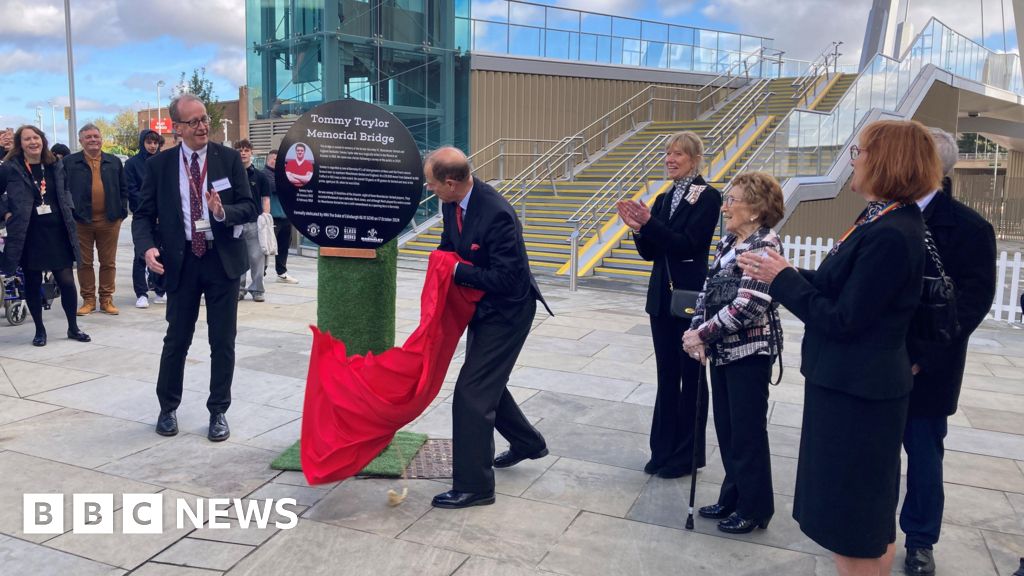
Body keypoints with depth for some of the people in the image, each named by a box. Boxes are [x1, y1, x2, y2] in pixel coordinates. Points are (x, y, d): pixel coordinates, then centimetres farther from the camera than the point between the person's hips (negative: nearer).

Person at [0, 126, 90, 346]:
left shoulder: (55, 165, 7)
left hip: (57, 232, 2)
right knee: (33, 284, 7)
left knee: (67, 281, 1)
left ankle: (73, 327, 16)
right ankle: (40, 330, 21)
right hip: (28, 235, -2)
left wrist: (67, 208, 9)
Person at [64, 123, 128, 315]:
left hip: (110, 220, 1)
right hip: (81, 220, -1)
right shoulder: (69, 162, 3)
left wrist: (122, 211, 4)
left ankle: (107, 299, 15)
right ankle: (88, 299, 14)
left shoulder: (114, 162, 9)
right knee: (84, 263, 6)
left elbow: (123, 189, 13)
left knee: (108, 262, 6)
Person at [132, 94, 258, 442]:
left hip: (223, 259, 0)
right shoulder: (159, 164, 1)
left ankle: (218, 412, 20)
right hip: (180, 261, 0)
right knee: (177, 339, 10)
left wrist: (223, 212, -23)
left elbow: (249, 208, -3)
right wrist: (147, 247, -16)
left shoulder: (229, 159, -1)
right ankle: (167, 408, 29)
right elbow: (144, 214, 2)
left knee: (223, 341, 6)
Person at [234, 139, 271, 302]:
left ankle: (257, 290, 10)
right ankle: (238, 289, 16)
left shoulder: (259, 176, 5)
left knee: (257, 257, 0)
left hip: (255, 222, -1)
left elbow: (266, 199, 4)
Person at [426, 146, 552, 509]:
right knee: (485, 381, 22)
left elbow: (505, 278, -29)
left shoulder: (497, 214, -30)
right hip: (483, 305, 9)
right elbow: (449, 246, 12)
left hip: (506, 310, -9)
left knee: (472, 391, -9)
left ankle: (473, 485, 4)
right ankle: (527, 443, 44)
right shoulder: (452, 202, -5)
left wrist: (457, 270, -23)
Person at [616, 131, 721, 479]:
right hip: (662, 297, 7)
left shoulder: (708, 197, -9)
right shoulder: (663, 200, 11)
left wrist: (649, 222, -25)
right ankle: (664, 450, 23)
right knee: (666, 376, 13)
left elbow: (688, 244, -18)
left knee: (691, 377, 6)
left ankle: (688, 455, 19)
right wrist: (637, 228, -9)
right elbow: (650, 252, 9)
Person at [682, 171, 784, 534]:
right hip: (723, 349, 8)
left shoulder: (765, 246, -16)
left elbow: (745, 307, -23)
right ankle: (733, 497, 31)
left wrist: (700, 334, -17)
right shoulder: (727, 242, 9)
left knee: (747, 431, 4)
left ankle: (754, 507, 20)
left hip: (750, 350, -8)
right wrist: (696, 333, -4)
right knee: (725, 427, 15)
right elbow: (707, 291, 10)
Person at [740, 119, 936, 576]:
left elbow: (841, 319, -23)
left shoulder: (891, 234, -25)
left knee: (852, 522, 7)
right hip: (855, 383, 10)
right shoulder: (882, 219, 6)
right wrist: (782, 273, 0)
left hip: (855, 392, -10)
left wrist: (782, 279, -13)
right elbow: (839, 287, 9)